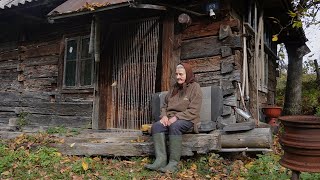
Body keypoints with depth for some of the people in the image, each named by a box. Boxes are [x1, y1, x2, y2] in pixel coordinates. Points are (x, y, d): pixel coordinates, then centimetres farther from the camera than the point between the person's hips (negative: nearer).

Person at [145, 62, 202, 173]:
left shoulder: (194, 87, -1)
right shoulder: (174, 88, 19)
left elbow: (193, 111, -11)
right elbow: (165, 105, 19)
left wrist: (176, 117, -19)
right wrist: (164, 115, -3)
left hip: (187, 120, -5)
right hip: (171, 119, 6)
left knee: (175, 126, -37)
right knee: (156, 126, -24)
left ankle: (173, 163, -33)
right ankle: (161, 159, -32)